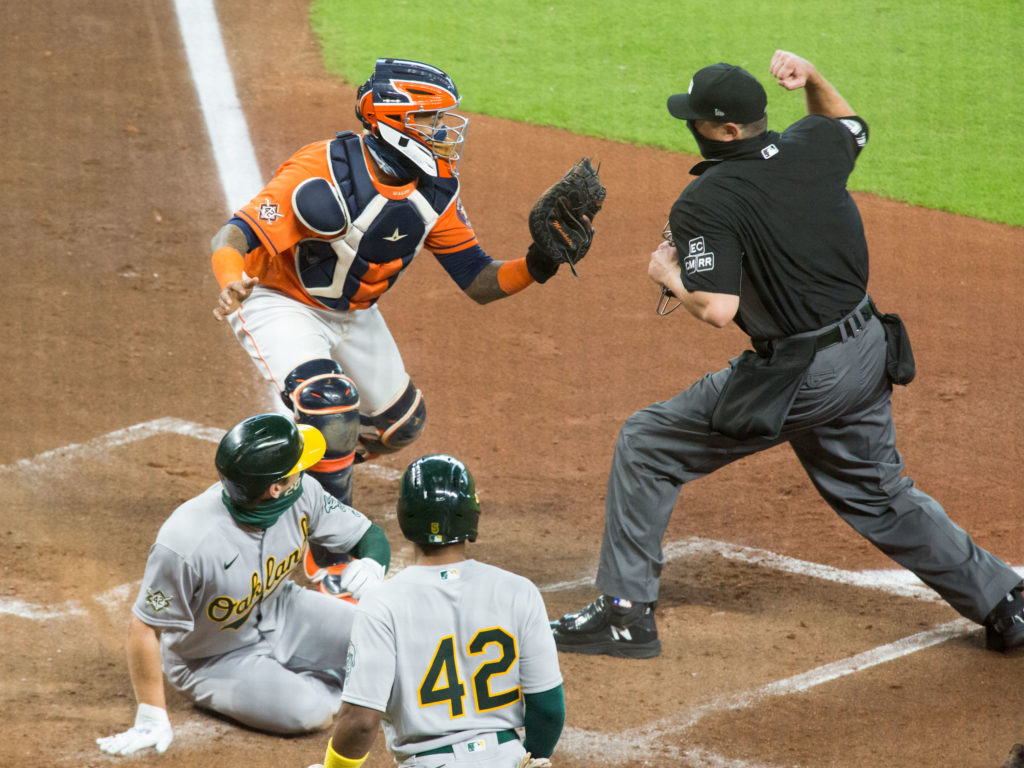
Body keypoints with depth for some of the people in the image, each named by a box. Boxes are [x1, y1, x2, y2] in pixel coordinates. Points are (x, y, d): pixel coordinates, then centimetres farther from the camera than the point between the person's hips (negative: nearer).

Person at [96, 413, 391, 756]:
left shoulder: (303, 493, -21)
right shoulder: (187, 544, -38)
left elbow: (369, 535, -6)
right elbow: (144, 628, -27)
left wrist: (371, 565, -31)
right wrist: (152, 721, -23)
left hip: (279, 611, 6)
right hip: (212, 660, -5)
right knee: (309, 711, -26)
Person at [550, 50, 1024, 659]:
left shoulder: (704, 204, -16)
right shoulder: (811, 146, 2)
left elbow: (716, 309, -24)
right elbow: (852, 125, 28)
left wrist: (669, 275, -5)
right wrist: (812, 78, 12)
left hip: (794, 376, -7)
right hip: (868, 356, 7)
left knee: (646, 445, 6)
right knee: (879, 495, 25)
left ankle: (626, 613, 7)